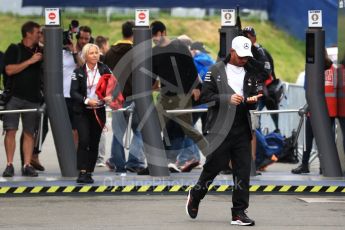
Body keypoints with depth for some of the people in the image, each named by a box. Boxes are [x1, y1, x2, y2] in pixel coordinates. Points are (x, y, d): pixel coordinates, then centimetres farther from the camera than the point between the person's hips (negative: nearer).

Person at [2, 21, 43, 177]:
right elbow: (9, 70, -10)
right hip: (14, 96, -4)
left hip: (33, 98, 4)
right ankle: (9, 165, -4)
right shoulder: (14, 50, 1)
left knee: (29, 133, 3)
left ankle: (27, 166, 4)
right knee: (11, 130, -8)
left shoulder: (40, 51, 14)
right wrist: (30, 61, -14)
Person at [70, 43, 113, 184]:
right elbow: (73, 93, -8)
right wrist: (87, 101, -22)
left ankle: (89, 173, 13)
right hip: (82, 111, -3)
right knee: (84, 140, -16)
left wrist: (110, 97, -17)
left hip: (99, 111, 3)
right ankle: (82, 172, -16)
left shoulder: (104, 70, 4)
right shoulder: (78, 72, -3)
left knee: (94, 143, 5)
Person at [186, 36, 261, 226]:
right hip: (220, 130, -4)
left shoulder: (250, 74, 14)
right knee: (214, 165, 0)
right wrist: (228, 98, -18)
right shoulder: (216, 71, 0)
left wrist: (251, 100, -5)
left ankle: (239, 213, 3)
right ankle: (195, 195, 28)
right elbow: (205, 96, -6)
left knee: (243, 170, -1)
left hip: (242, 130, 4)